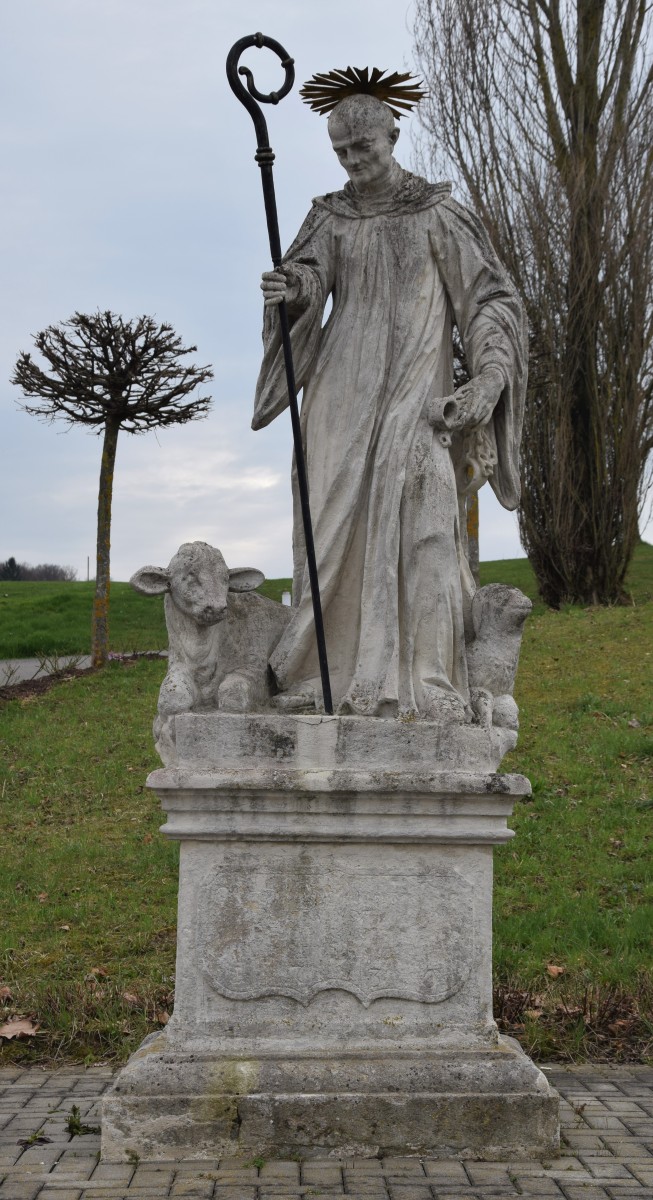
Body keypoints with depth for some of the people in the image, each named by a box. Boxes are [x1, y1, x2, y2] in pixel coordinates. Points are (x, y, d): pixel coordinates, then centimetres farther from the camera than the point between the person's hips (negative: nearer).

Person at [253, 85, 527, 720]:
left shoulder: (438, 214, 6)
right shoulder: (330, 217, 15)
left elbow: (492, 302, 2)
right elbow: (308, 276, -2)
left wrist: (489, 378, -14)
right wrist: (291, 289, -27)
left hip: (414, 381, -3)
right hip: (343, 387, 3)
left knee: (416, 509, -19)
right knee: (335, 522, -5)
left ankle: (422, 681, -20)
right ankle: (325, 674, -4)